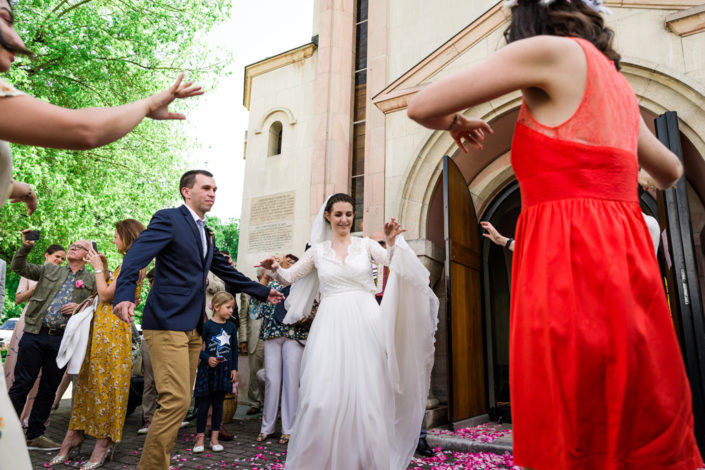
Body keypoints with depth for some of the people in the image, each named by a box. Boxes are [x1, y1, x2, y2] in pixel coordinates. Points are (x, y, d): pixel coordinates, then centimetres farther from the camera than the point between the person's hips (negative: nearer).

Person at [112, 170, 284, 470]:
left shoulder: (207, 234, 19)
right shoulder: (168, 219, -5)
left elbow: (227, 272, 26)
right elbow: (135, 257, -17)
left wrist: (264, 292, 28)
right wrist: (124, 296, -34)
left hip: (192, 327, 8)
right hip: (167, 324, -8)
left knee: (181, 402, 11)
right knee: (176, 401, -12)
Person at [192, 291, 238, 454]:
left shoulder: (231, 327, 5)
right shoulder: (207, 326, -9)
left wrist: (234, 368, 8)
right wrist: (207, 358, -20)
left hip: (224, 370, 4)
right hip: (208, 369, -4)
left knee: (218, 404, 10)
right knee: (204, 404, 2)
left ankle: (214, 438, 19)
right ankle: (200, 438, 13)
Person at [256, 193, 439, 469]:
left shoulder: (365, 245, 9)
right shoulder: (318, 251, 11)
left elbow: (392, 260, -7)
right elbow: (288, 277, 12)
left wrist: (392, 241, -27)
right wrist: (275, 269, -9)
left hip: (364, 322, 0)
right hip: (331, 325, 0)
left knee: (366, 394, 1)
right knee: (324, 397, -7)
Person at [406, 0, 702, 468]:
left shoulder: (552, 50, 0)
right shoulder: (619, 84, 21)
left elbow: (423, 106, -3)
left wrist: (456, 122, 19)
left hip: (565, 263, -7)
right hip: (626, 263, 8)